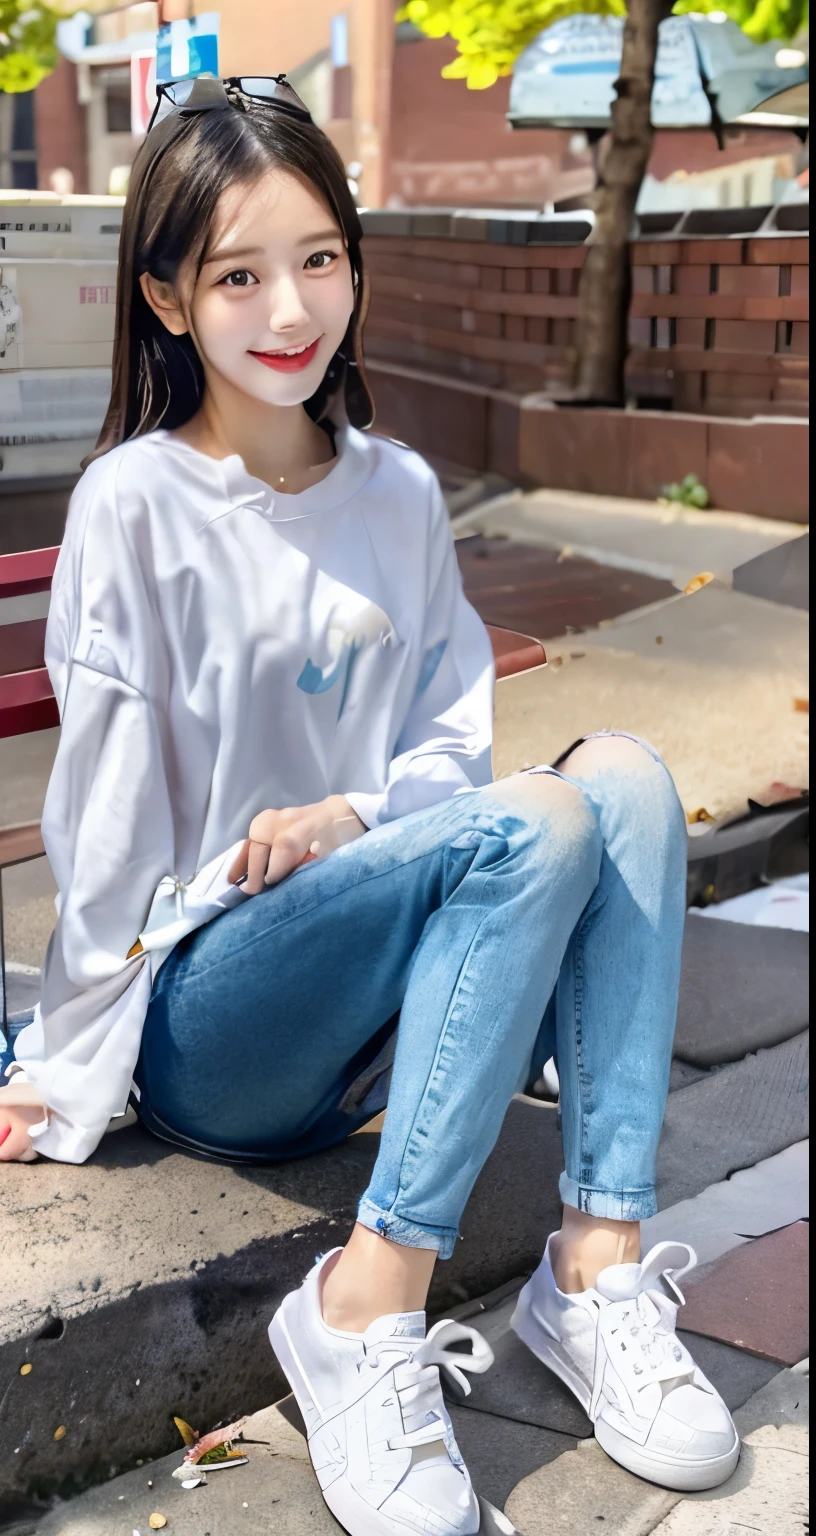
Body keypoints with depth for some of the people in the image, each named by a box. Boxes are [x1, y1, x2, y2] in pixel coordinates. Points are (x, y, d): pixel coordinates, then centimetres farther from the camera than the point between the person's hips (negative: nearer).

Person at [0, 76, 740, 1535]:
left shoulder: (399, 493, 7)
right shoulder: (135, 504, -9)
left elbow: (457, 732, 8)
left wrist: (361, 814, -13)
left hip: (375, 1013, 5)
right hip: (202, 1033, -5)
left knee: (625, 774, -17)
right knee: (534, 824, -27)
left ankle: (598, 1264, -18)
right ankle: (366, 1318, -22)